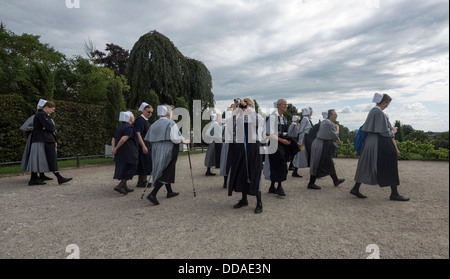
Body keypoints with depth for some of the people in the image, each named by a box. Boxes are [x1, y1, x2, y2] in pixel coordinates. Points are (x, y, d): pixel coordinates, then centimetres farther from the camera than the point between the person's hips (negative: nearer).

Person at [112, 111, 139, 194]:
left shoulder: (120, 127, 16)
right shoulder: (129, 128, -13)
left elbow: (113, 139, 12)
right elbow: (123, 139, -24)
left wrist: (113, 148, -2)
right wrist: (116, 149, -16)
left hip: (119, 154, 9)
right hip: (128, 154, -9)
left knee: (124, 170, 16)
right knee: (131, 169, 1)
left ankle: (124, 187, 22)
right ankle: (119, 186, -3)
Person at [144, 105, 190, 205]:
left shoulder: (154, 124, 8)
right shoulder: (171, 123, -10)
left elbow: (150, 140, 6)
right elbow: (174, 138, -19)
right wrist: (183, 140, -2)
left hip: (156, 151, 7)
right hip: (168, 151, -7)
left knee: (164, 171, 19)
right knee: (165, 173, -2)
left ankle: (170, 192, 31)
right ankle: (152, 194, -10)